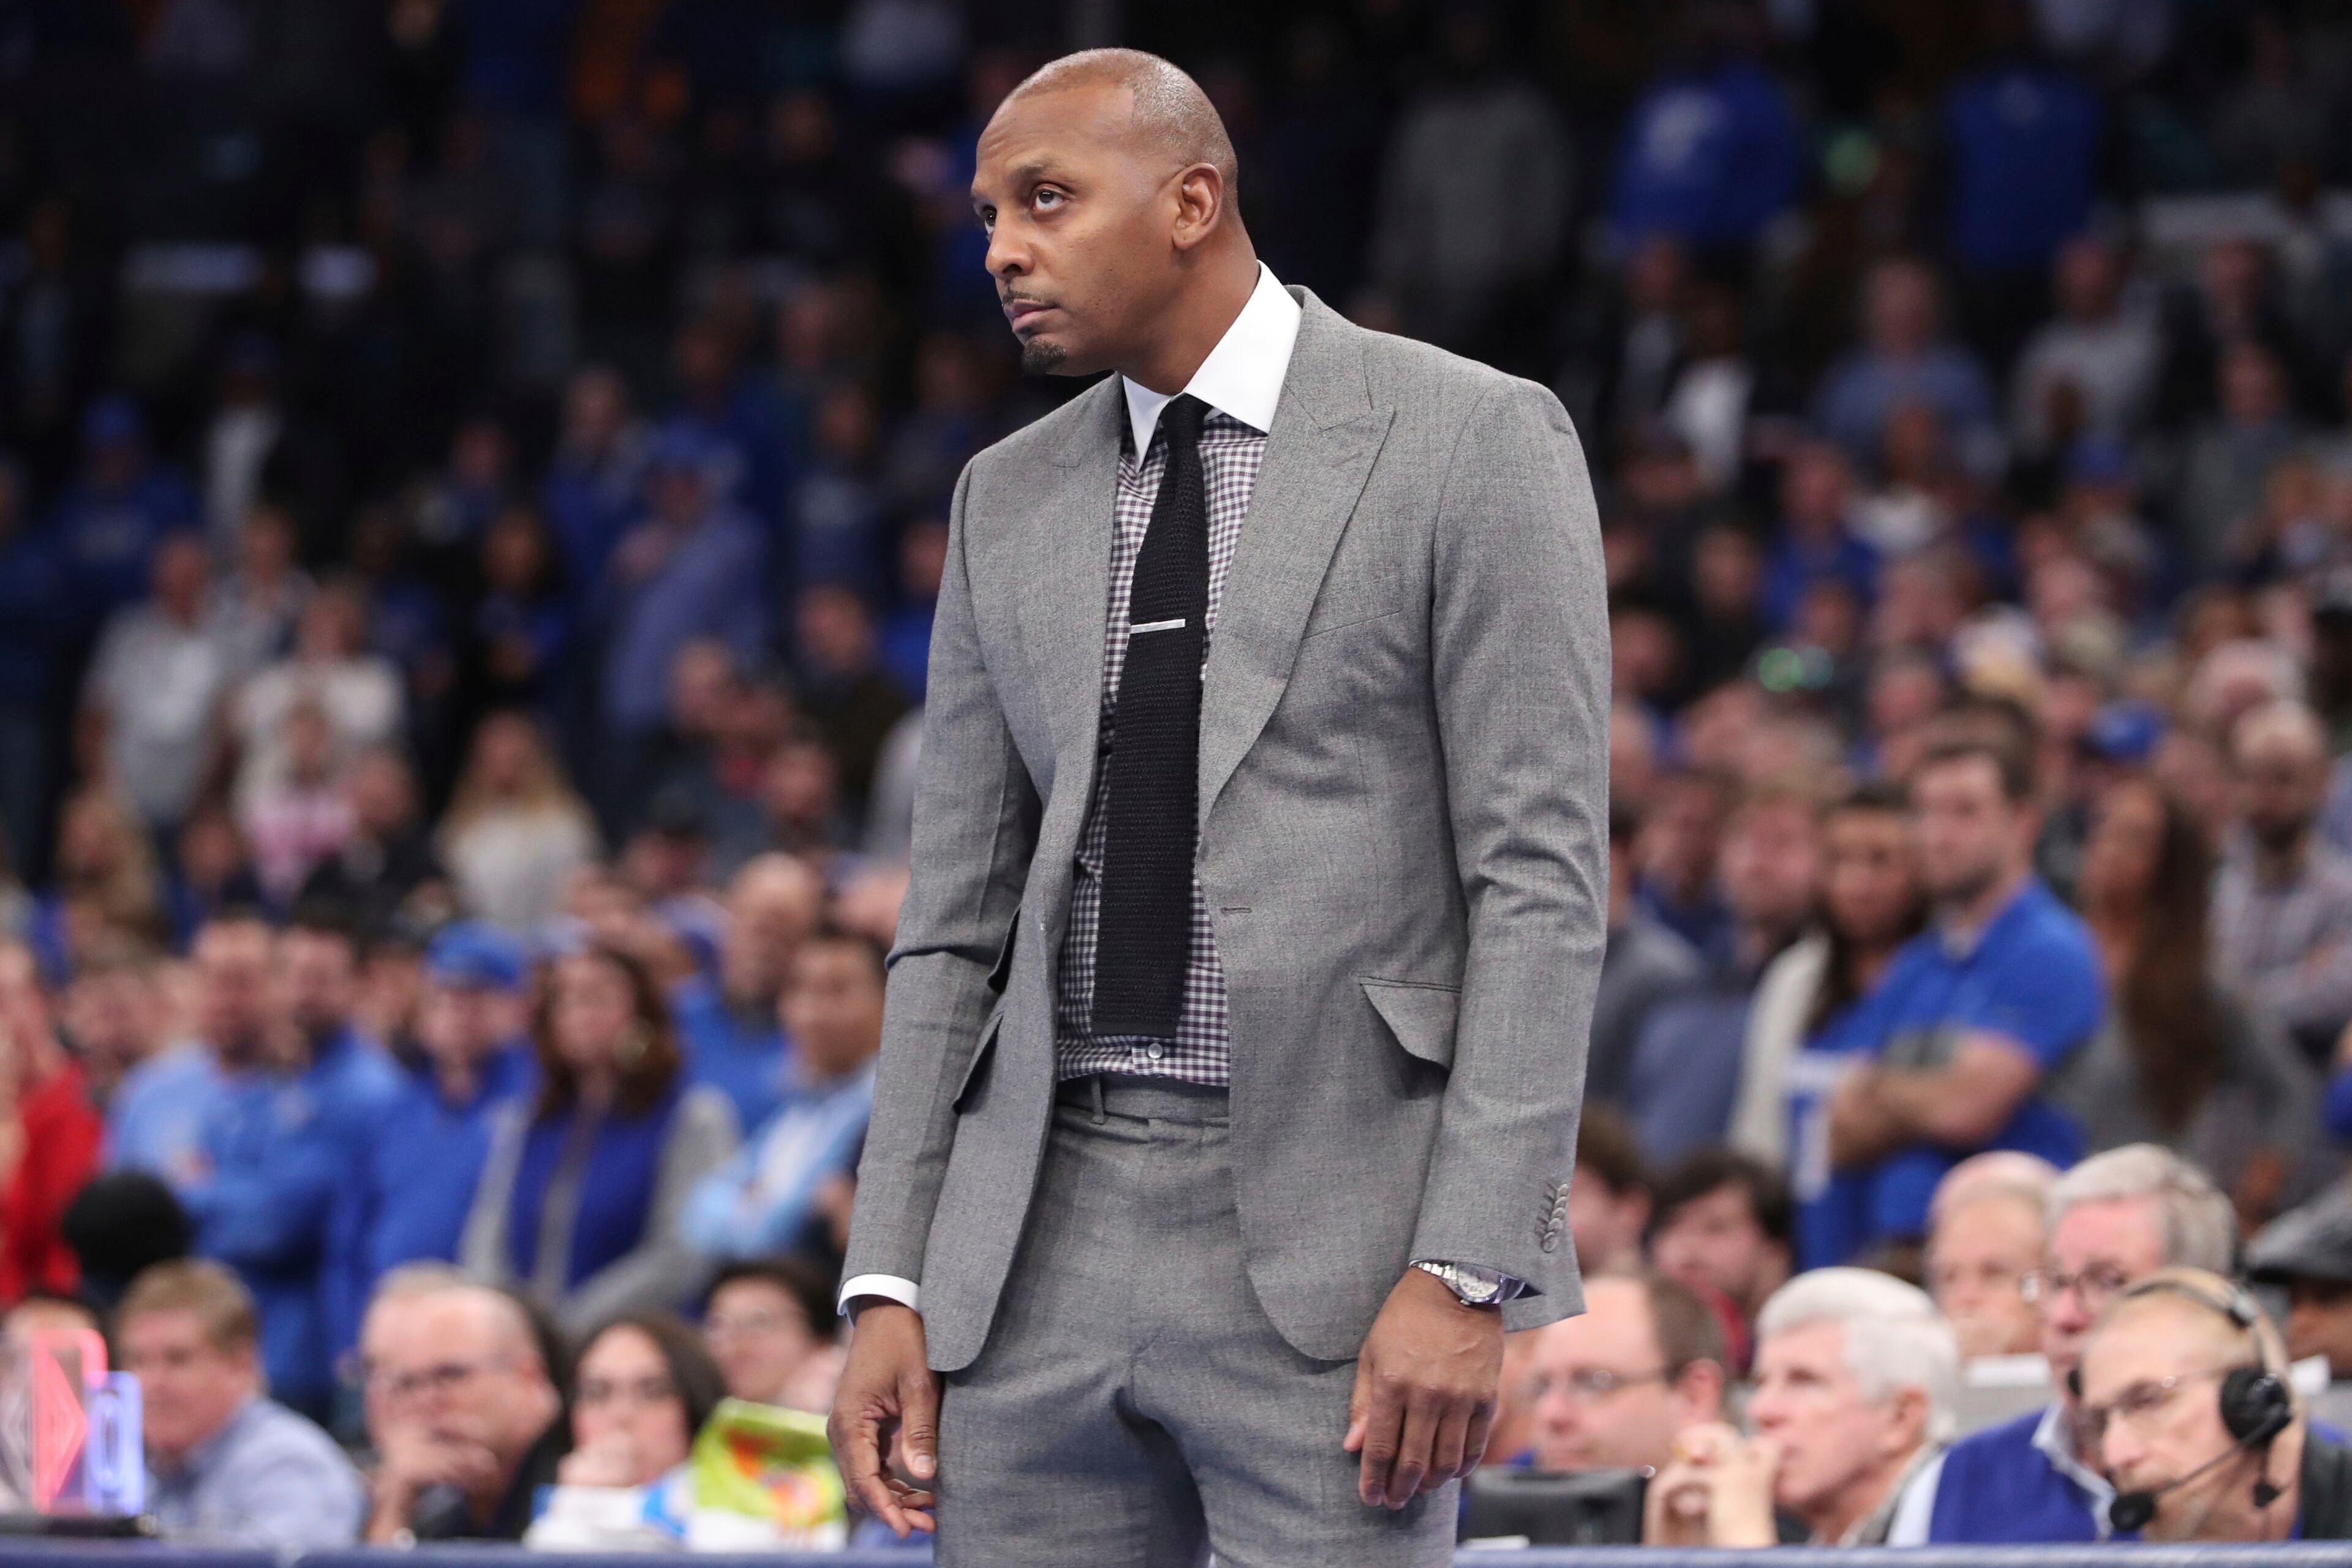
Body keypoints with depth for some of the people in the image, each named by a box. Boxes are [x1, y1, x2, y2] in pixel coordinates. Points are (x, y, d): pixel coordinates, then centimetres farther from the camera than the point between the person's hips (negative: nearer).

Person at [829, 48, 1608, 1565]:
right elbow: (957, 917, 16)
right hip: (1045, 1236, 5)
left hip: (1329, 1247, -5)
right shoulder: (1010, 502, 14)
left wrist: (1471, 1270, -15)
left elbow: (1543, 880, -8)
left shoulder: (1471, 444, -2)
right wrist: (888, 1281, 6)